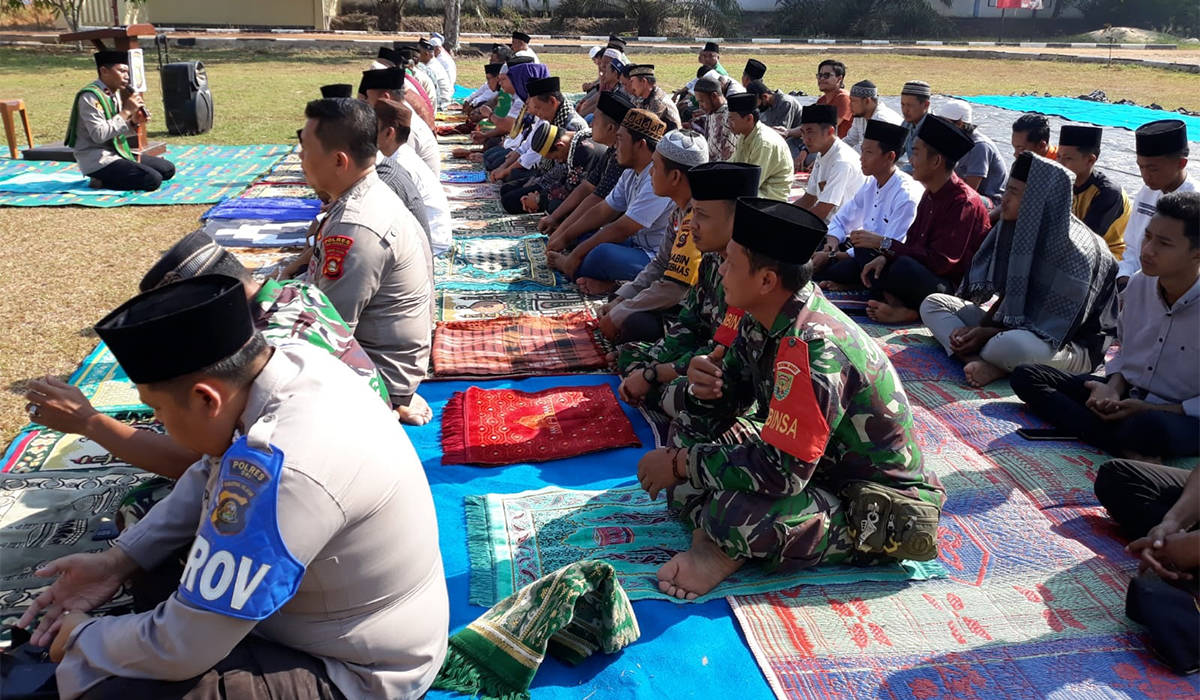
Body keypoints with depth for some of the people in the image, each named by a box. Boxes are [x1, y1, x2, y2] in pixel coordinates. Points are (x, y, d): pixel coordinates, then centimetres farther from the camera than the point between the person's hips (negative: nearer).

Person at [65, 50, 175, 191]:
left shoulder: (115, 94, 10)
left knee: (168, 169, 8)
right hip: (96, 160, -9)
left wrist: (133, 122, -4)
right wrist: (126, 112, -21)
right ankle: (101, 182, -7)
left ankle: (109, 178, 7)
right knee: (153, 180, -23)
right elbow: (99, 135, -25)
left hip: (117, 152, 9)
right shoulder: (90, 96, -16)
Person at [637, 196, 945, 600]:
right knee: (690, 428, 5)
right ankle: (714, 536, -9)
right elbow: (731, 395, 9)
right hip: (816, 462, 9)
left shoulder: (812, 347, -32)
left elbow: (781, 471, -35)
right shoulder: (762, 318, -4)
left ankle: (729, 550, -4)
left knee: (736, 514, -36)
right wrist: (705, 383, -16)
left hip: (878, 510, -9)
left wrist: (681, 464, -24)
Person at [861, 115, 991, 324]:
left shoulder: (964, 203, -20)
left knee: (905, 268, -34)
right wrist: (885, 256, -11)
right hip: (929, 276, 10)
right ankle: (901, 308, -18)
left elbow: (939, 261, -23)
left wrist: (885, 244, -19)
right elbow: (913, 243, 9)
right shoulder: (931, 194, 9)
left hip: (956, 289, -10)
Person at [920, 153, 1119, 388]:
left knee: (1007, 345, -43)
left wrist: (989, 333, -20)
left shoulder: (1076, 250, -23)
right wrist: (981, 327, -12)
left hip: (1072, 346, -8)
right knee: (933, 303, -2)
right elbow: (1008, 295, 5)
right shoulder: (1018, 229, -2)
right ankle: (979, 361, -23)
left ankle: (982, 357, -9)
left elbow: (1054, 327, -22)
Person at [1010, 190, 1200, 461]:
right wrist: (1114, 388, -5)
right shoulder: (1139, 283, -1)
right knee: (1025, 376, -10)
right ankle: (1127, 448, -23)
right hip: (1127, 396, 9)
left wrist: (1151, 410, -21)